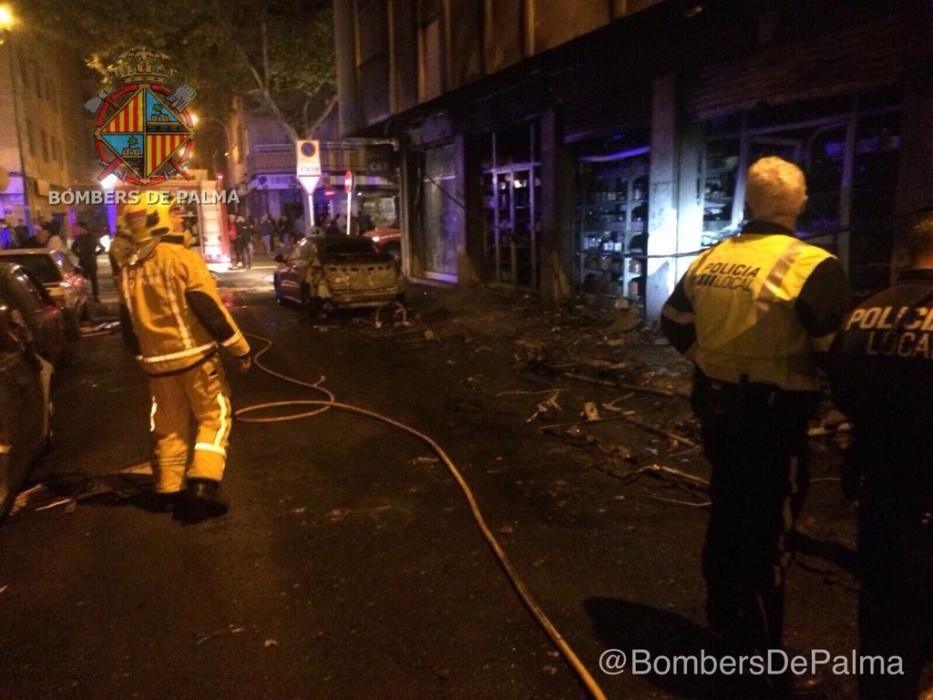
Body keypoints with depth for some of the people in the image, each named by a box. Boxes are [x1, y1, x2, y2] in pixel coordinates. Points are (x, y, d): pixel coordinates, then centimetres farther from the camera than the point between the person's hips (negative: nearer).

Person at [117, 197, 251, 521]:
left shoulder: (127, 271, 7)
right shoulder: (180, 257, -12)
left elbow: (128, 324, 12)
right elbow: (209, 308, -16)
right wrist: (240, 347, -10)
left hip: (157, 361, 6)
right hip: (194, 354, -5)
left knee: (169, 426, 16)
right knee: (214, 417, 5)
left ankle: (169, 491, 23)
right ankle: (203, 486, -6)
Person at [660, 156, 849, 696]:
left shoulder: (709, 260, 3)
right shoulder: (810, 266, -18)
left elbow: (674, 324, 14)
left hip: (717, 408, 7)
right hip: (775, 417, -7)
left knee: (727, 516, 22)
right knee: (768, 536, 4)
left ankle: (725, 620, 41)